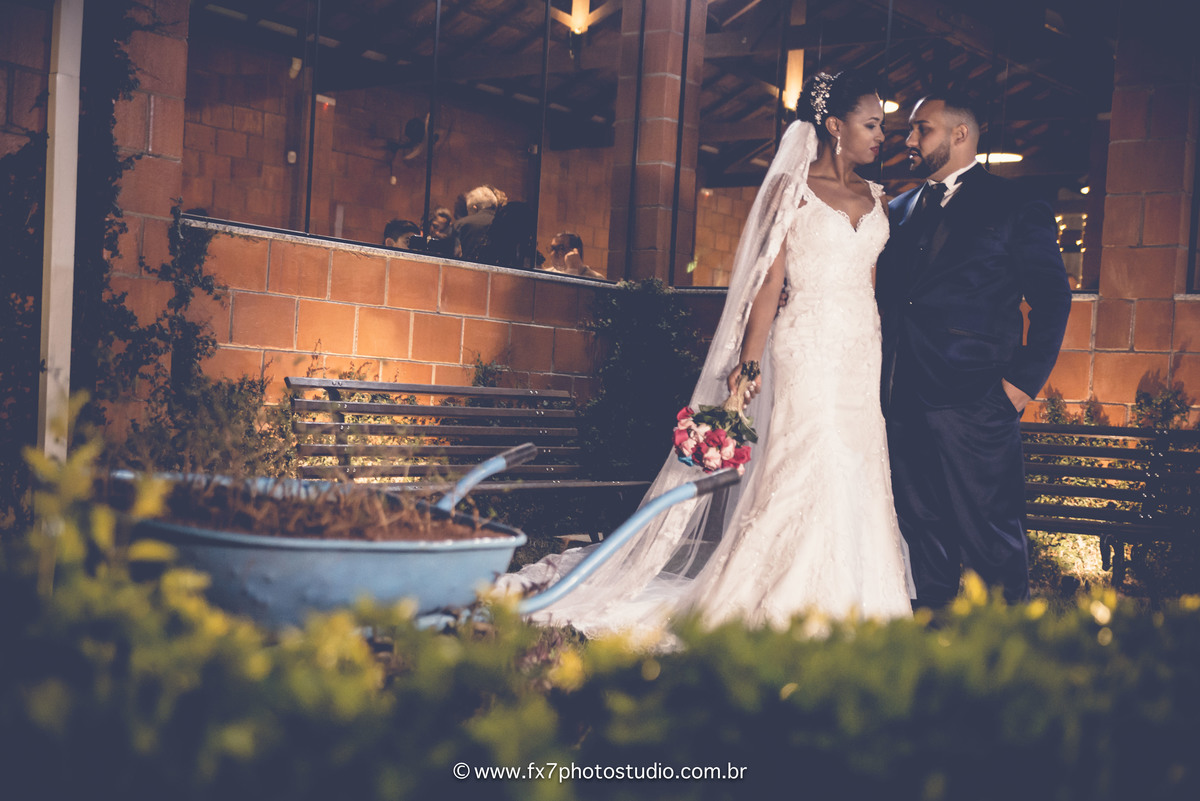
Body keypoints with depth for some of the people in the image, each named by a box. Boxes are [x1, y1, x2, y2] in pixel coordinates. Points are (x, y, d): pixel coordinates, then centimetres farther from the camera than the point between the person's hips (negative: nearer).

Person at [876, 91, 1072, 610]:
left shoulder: (1016, 209, 2)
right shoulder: (901, 210, 19)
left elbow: (1052, 298, 0)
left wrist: (1026, 379, -9)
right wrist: (882, 380, 11)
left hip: (975, 397, -6)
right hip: (904, 399, 6)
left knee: (990, 535, -3)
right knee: (923, 531, 11)